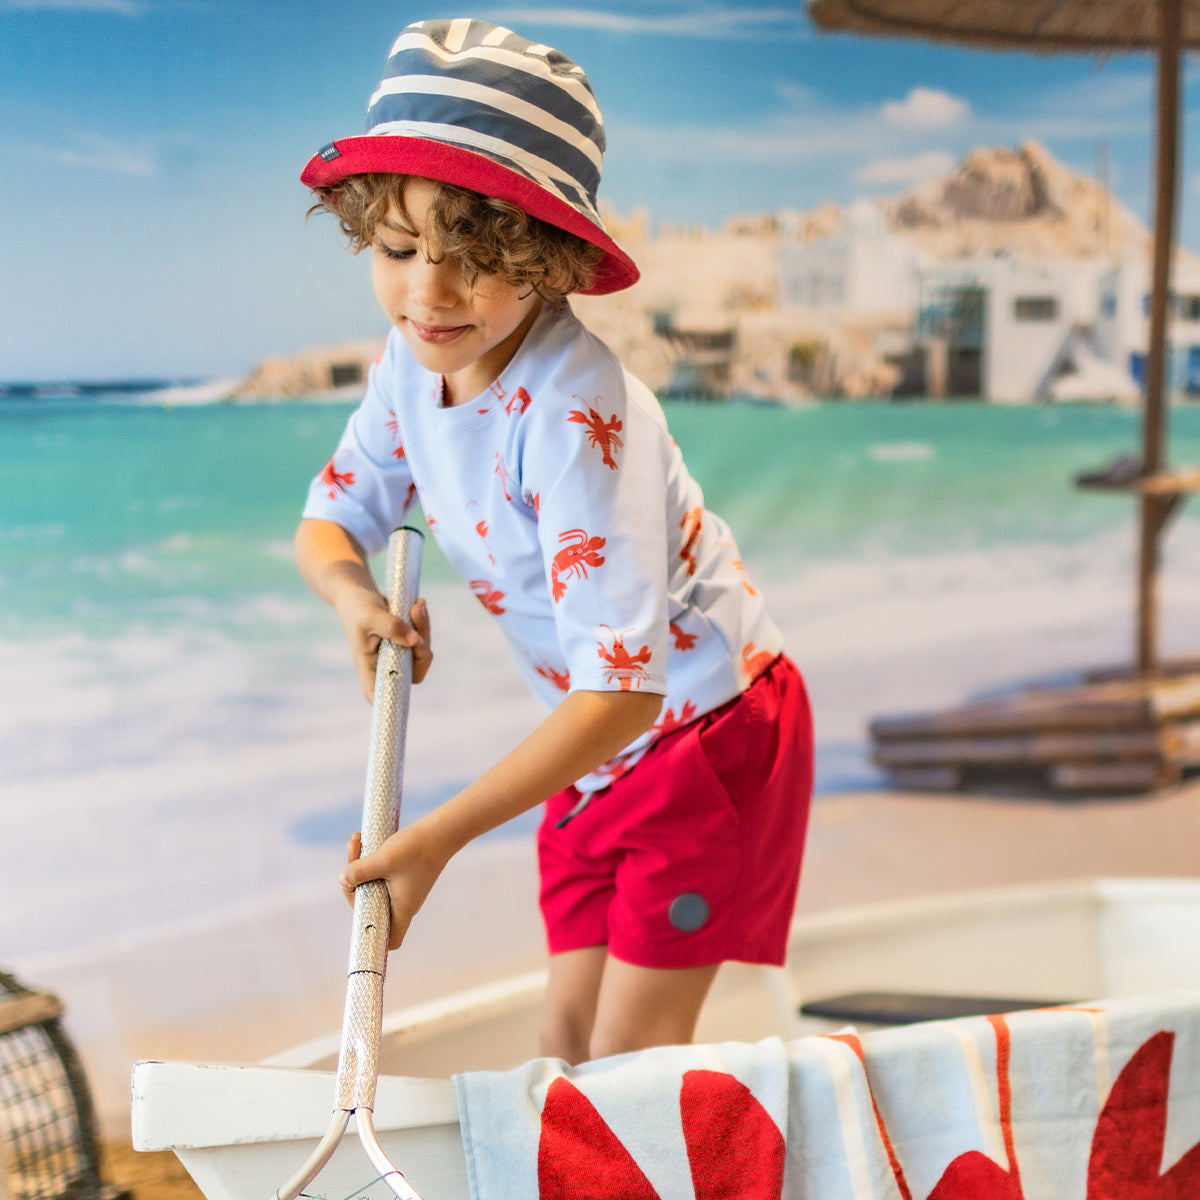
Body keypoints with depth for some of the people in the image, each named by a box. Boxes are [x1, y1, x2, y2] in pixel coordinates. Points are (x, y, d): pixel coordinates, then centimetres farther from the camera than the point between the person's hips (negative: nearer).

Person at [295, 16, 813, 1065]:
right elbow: (330, 520, 9)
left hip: (708, 723, -7)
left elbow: (620, 687, -35)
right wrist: (358, 594, -16)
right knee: (568, 1035, 10)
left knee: (629, 1057, -6)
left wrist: (436, 839, -33)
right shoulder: (414, 364, -8)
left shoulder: (574, 414, -32)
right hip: (603, 742, 8)